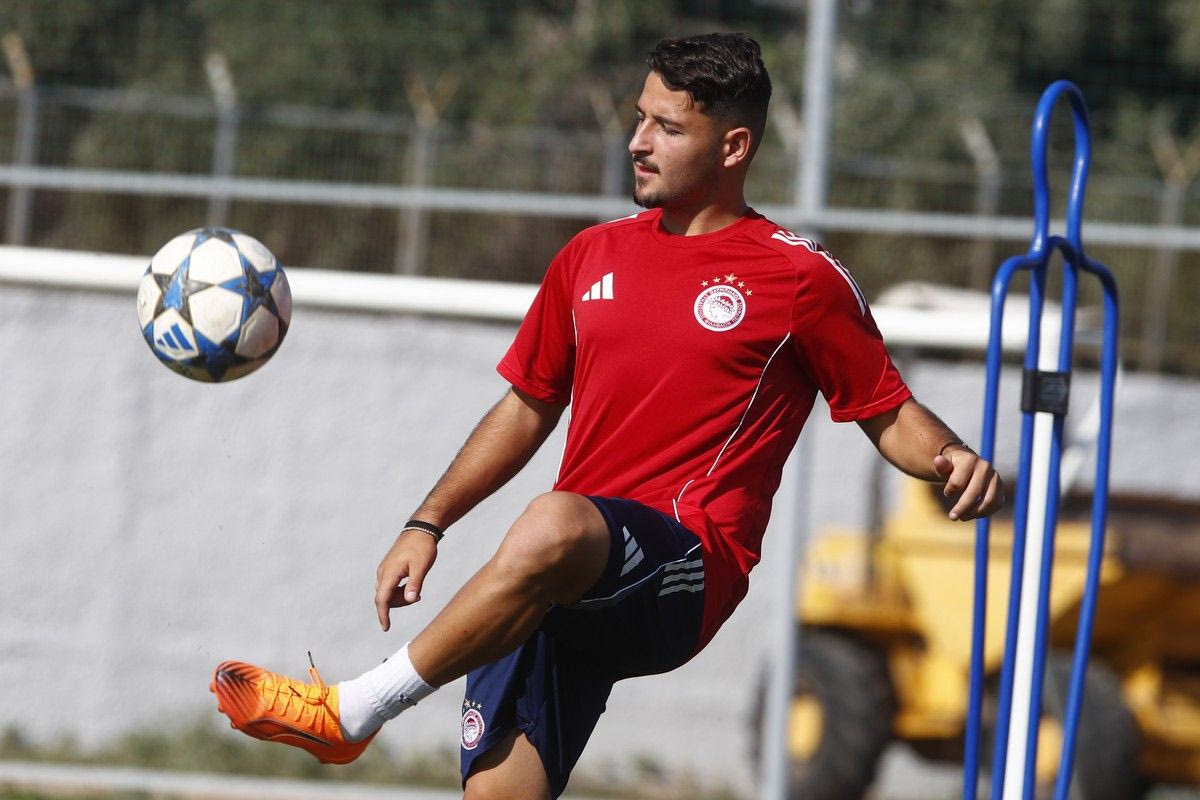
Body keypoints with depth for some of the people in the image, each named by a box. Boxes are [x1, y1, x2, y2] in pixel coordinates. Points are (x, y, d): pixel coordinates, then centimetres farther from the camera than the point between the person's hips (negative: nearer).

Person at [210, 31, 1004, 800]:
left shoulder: (799, 277, 2)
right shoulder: (595, 256, 18)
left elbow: (889, 412, 8)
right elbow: (527, 408, 26)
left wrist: (953, 459, -14)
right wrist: (427, 525, 17)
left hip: (685, 577, -6)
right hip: (564, 584, 6)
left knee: (552, 527, -37)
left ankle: (351, 711, -28)